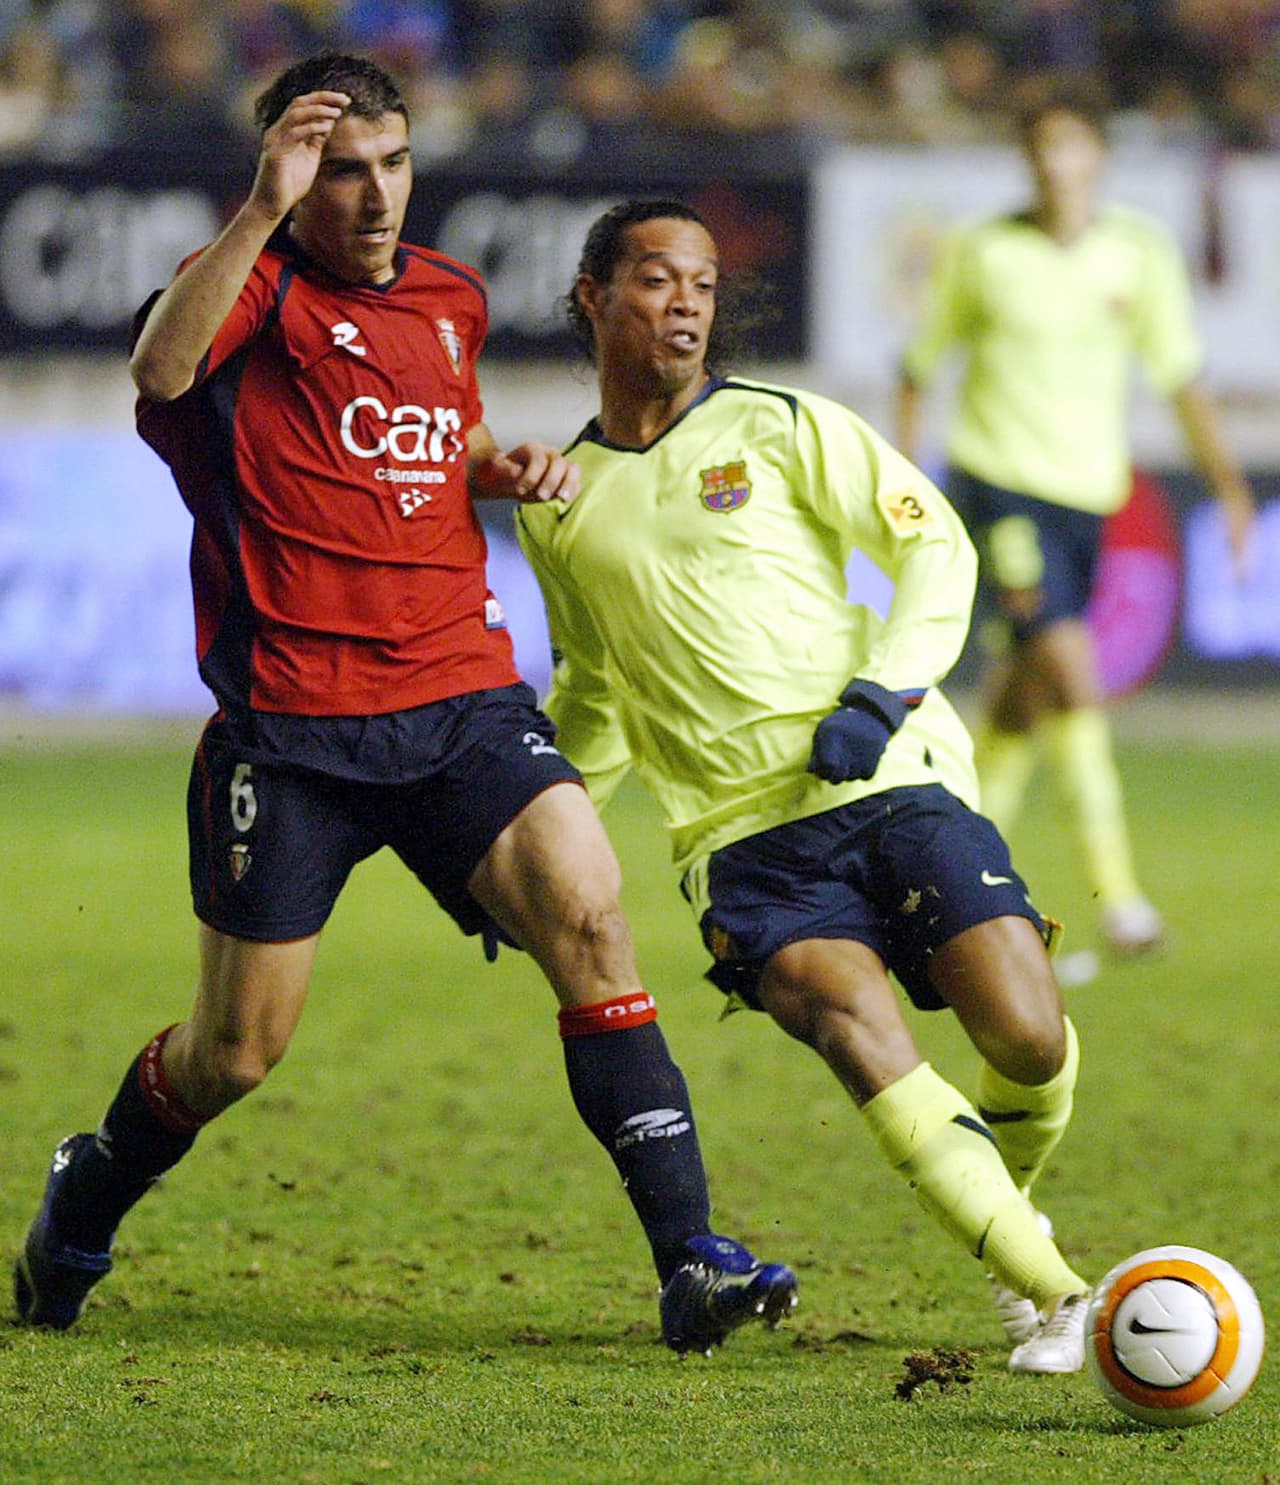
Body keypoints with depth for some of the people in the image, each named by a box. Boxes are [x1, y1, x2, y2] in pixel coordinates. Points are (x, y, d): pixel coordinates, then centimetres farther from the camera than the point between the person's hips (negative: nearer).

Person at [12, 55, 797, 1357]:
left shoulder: (449, 300, 15)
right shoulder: (257, 282, -5)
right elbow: (160, 371, -28)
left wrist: (509, 467, 13)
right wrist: (263, 212, -36)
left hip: (461, 698, 4)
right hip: (290, 720, -4)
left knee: (586, 913, -20)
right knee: (237, 1051, 4)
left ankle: (688, 1258, -21)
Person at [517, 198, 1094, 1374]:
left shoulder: (782, 428, 5)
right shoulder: (557, 508, 14)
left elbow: (935, 543, 3)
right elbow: (592, 693, 28)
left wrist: (884, 690, -11)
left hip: (893, 781, -1)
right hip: (743, 837, 1)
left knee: (1029, 1042, -13)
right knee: (854, 1022, -26)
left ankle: (1004, 1208, 23)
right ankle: (1053, 1297, -25)